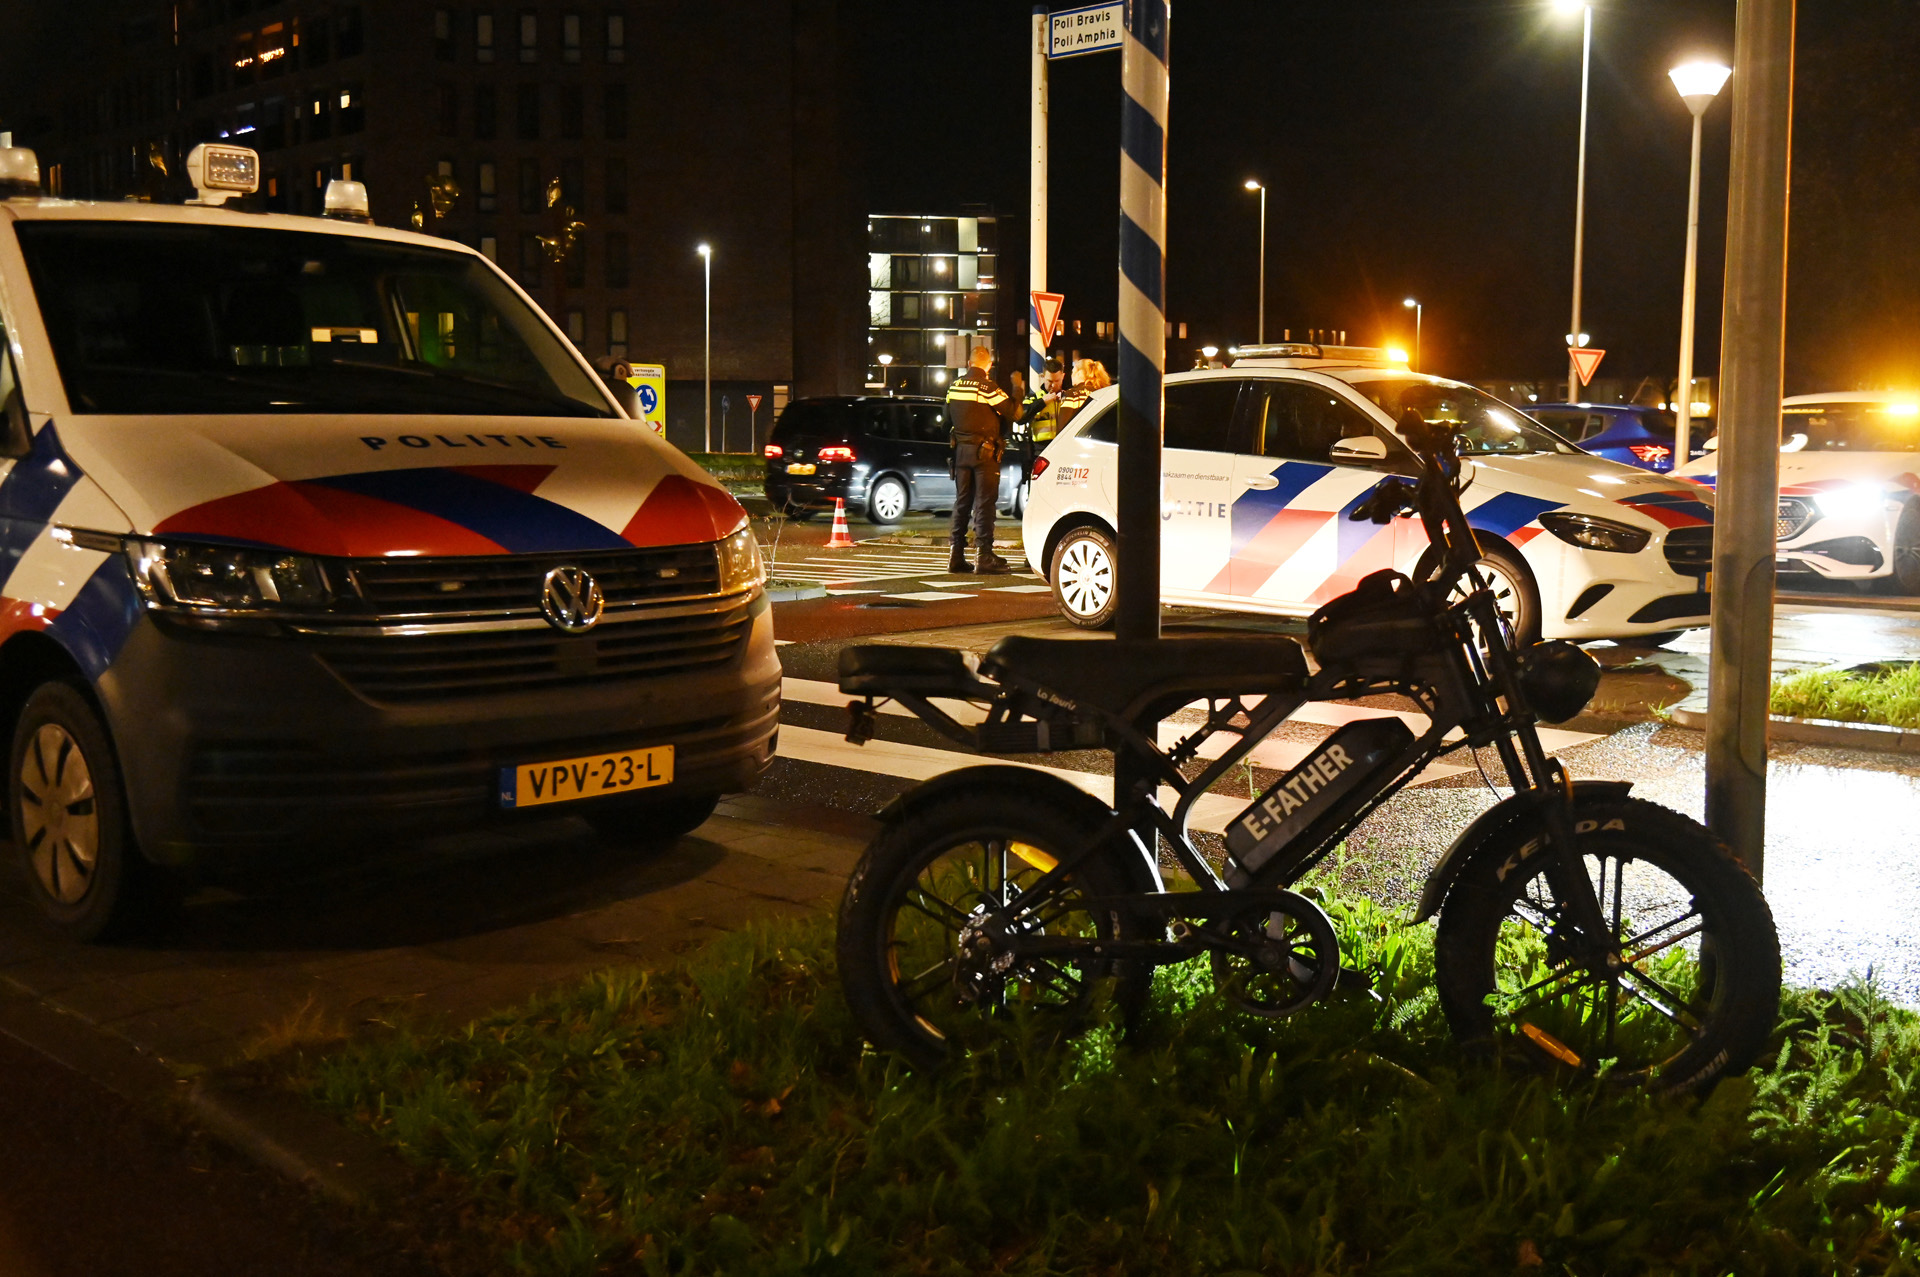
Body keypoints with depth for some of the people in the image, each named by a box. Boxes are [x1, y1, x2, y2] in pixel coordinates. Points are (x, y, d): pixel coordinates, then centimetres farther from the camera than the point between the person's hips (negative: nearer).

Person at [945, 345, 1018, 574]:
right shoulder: (987, 387, -15)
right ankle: (983, 556, -7)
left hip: (961, 449, 6)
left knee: (962, 501, 12)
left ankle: (957, 555, 13)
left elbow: (948, 417, 18)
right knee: (984, 502, -4)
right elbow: (1013, 412, -13)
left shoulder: (954, 386, 7)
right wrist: (1014, 394, 5)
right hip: (984, 451, -6)